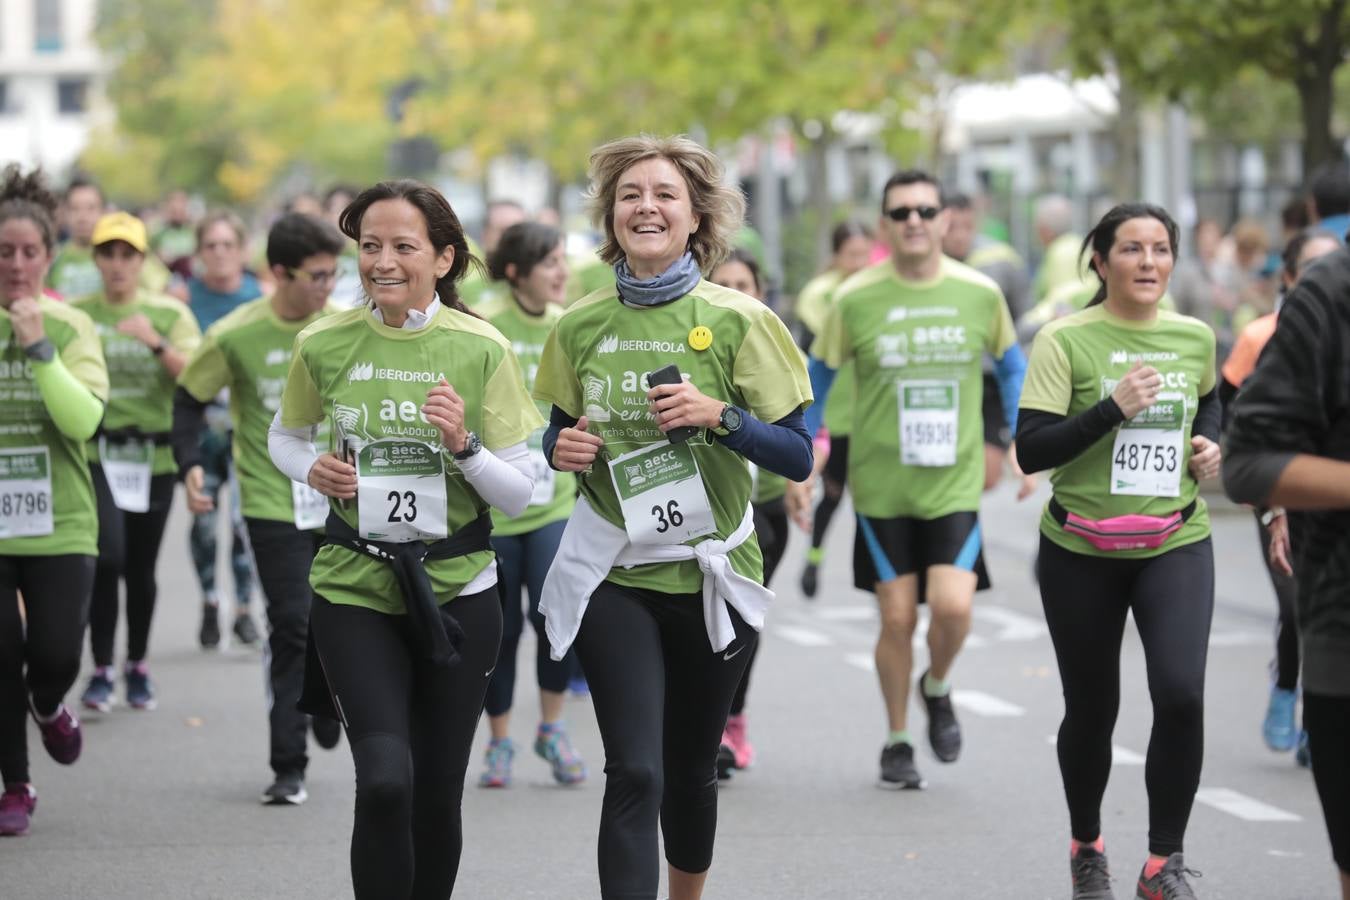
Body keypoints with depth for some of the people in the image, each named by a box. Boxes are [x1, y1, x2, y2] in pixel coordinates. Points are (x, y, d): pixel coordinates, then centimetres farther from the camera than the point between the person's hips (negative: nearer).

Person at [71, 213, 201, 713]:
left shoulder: (170, 314, 3)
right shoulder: (77, 314, 2)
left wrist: (157, 344, -22)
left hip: (154, 457, 1)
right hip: (96, 453, -1)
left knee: (141, 569, 8)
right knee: (108, 557, -16)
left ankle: (138, 666, 26)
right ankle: (100, 671, -4)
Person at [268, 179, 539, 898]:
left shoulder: (482, 350, -6)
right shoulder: (325, 345, -3)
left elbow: (520, 494, -2)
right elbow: (285, 436, 16)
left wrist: (463, 445, -20)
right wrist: (312, 470, -5)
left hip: (456, 588, 1)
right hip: (354, 587, -1)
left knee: (436, 794, 7)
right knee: (386, 778, -19)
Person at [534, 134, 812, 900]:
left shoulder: (739, 322, -6)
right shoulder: (581, 326, 1)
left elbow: (799, 456, -7)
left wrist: (719, 415, -22)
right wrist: (563, 449, -7)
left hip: (712, 577, 0)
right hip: (613, 577, 0)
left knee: (690, 769, 14)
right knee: (634, 773, -13)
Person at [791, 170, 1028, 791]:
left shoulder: (979, 294, -1)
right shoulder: (855, 299, -4)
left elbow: (1012, 367, 16)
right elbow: (817, 378, 7)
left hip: (955, 484, 0)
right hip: (881, 485, 0)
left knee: (953, 606, -15)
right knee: (897, 618, 2)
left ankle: (936, 689, 18)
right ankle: (897, 741, 22)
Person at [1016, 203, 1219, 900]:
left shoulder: (1195, 338, 3)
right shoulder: (1066, 340, -10)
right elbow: (1030, 451, -15)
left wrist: (1211, 442, 5)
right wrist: (1113, 408, -25)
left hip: (1175, 545, 2)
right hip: (1081, 551, -2)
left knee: (1181, 694, -17)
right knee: (1091, 710, 9)